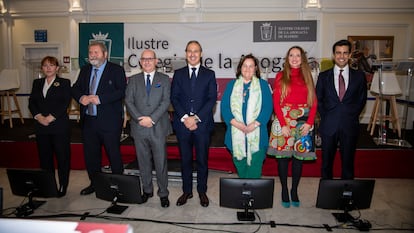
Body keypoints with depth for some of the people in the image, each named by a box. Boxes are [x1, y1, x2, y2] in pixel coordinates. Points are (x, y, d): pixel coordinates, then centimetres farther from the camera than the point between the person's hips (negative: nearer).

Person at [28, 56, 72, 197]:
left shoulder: (64, 83, 1)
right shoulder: (37, 83, 15)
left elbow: (65, 103, -9)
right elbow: (32, 102, 8)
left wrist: (51, 117, -16)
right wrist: (38, 116, -9)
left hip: (59, 126, -4)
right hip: (41, 127, 5)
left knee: (62, 156, 1)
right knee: (44, 156, 10)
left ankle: (63, 186, 13)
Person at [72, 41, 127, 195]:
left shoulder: (116, 70, -6)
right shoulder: (85, 70, 14)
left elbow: (122, 91, -17)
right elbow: (75, 88, 14)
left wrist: (100, 99, -23)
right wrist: (81, 97, -8)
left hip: (109, 122, -6)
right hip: (88, 120, 6)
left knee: (114, 154, 5)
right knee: (90, 154, 16)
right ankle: (94, 183, 33)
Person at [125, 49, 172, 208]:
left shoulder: (164, 79, 6)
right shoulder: (133, 80, 12)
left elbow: (166, 101, -4)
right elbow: (128, 101, 2)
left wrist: (152, 118, -15)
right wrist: (140, 118, -13)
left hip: (158, 128, -2)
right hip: (139, 128, 2)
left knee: (161, 162, 2)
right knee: (143, 162, 12)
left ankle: (163, 193, 16)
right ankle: (147, 190, 28)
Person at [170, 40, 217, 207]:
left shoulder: (209, 74, 5)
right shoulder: (178, 74, 10)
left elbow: (212, 99, -3)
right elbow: (174, 98, 2)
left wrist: (196, 118, -13)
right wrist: (184, 117, -12)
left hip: (202, 124, -1)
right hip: (182, 124, 2)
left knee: (202, 160, 7)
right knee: (185, 160, 10)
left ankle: (202, 192, 22)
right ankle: (187, 191, 24)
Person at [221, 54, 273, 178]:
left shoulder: (263, 85, 7)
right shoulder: (232, 85, 11)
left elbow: (268, 107, -2)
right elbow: (224, 106, 3)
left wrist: (254, 124, -14)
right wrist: (235, 123, -12)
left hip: (256, 134, -1)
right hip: (236, 133, 2)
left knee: (254, 169, -2)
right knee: (240, 165, 9)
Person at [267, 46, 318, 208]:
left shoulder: (307, 76, 10)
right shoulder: (281, 76, 4)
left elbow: (314, 102, 6)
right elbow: (276, 102, -2)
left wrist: (309, 122, -6)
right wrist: (283, 124, -10)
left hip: (303, 123, 2)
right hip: (284, 120, -2)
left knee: (299, 156, 7)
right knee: (283, 156, 2)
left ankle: (294, 191, 20)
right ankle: (284, 190, 16)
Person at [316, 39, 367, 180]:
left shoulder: (359, 76, 4)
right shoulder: (323, 76, 4)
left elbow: (362, 99, 9)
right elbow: (318, 100, 7)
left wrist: (352, 115, 0)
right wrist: (326, 117, 0)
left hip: (349, 126, 0)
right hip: (329, 126, 0)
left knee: (348, 161, 10)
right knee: (327, 161, 10)